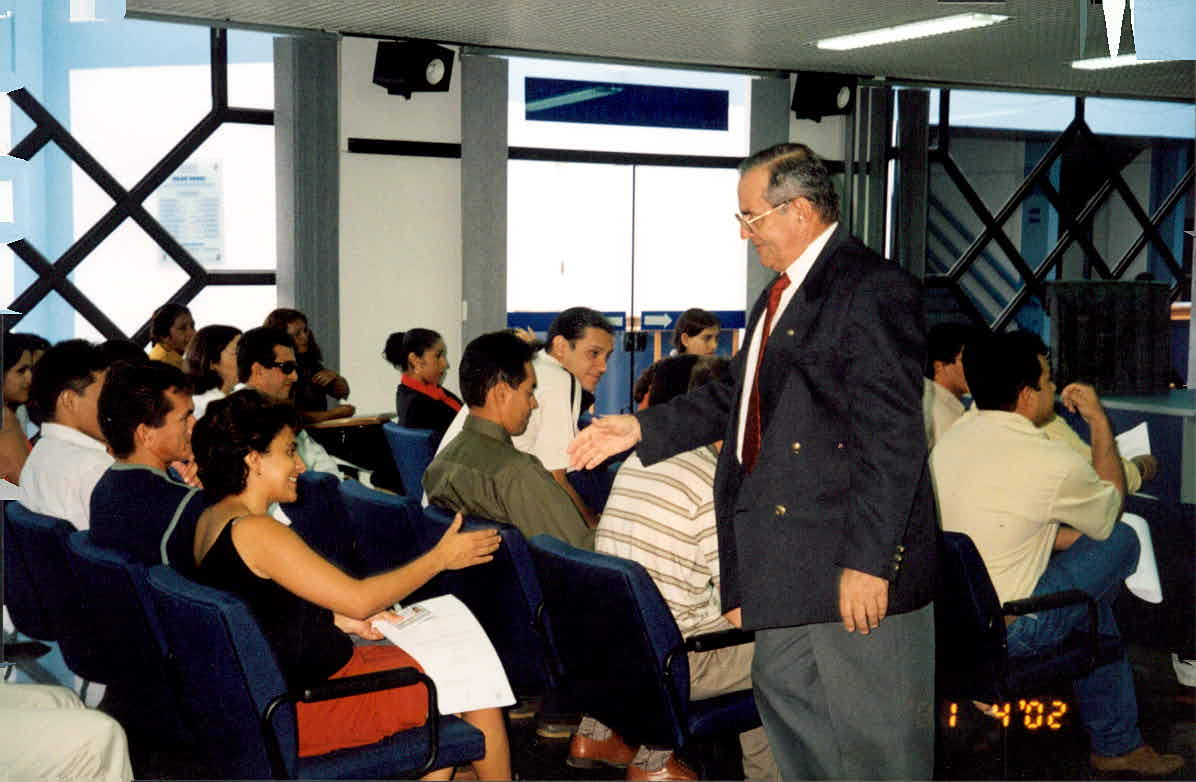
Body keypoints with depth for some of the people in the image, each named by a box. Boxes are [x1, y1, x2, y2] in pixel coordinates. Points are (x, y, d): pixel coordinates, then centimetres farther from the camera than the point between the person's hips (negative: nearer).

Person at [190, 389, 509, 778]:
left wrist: (347, 622, 8)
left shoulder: (213, 520, 7)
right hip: (309, 709, -10)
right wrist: (441, 558, -12)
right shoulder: (255, 531, -24)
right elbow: (359, 598, -22)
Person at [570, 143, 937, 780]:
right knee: (783, 697, 19)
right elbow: (735, 396, 24)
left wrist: (868, 559, -22)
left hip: (852, 561, -10)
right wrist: (642, 428, 16)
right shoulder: (780, 295, 16)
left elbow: (892, 440, -20)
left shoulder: (874, 290, -15)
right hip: (781, 558, 10)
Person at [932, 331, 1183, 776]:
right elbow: (1111, 503, 5)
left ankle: (1115, 744, 36)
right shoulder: (1053, 463, -18)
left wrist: (1060, 537, 15)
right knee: (1122, 539, 6)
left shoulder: (948, 440, 4)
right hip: (1005, 634, -8)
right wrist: (1098, 420, 10)